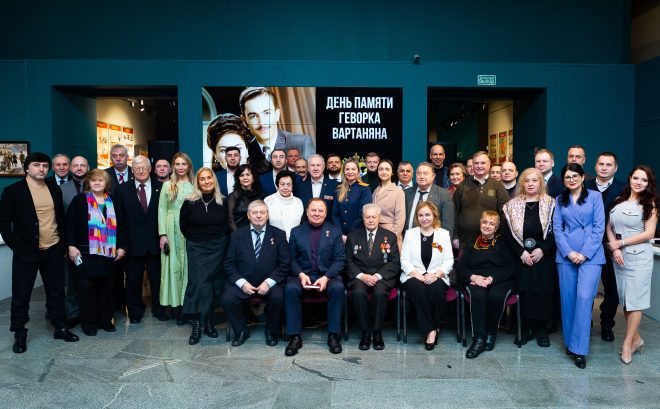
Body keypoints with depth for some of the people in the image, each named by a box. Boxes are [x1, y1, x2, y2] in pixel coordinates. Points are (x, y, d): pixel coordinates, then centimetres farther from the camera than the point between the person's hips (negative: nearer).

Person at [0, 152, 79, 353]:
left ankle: (60, 327, 26)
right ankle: (20, 334, 21)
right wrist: (16, 247, -9)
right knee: (21, 295, 6)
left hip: (53, 251, 4)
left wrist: (63, 244, 8)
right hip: (26, 253, -3)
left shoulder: (54, 189, 7)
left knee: (56, 292, 12)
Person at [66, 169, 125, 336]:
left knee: (106, 287, 8)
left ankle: (105, 320, 19)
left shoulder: (112, 202, 11)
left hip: (108, 252, 3)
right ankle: (89, 323, 13)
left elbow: (118, 225, 12)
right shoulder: (80, 200, 0)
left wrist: (120, 246, 7)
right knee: (87, 287, 2)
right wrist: (72, 245, -11)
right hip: (86, 252, -3)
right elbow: (70, 223, -4)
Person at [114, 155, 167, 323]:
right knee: (133, 279, 12)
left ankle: (158, 308, 28)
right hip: (133, 243, 0)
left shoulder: (160, 188, 2)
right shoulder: (122, 190, 3)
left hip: (155, 242, 0)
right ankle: (135, 311, 30)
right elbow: (119, 218, 1)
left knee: (157, 278, 11)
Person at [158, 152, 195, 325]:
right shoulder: (167, 185, 7)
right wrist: (163, 234, -5)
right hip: (172, 231, 0)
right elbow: (161, 210, 3)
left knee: (189, 266, 3)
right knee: (173, 266, 3)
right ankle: (175, 306, 9)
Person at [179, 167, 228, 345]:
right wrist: (194, 239, 8)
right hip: (196, 248, -2)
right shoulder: (190, 202, -5)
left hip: (218, 248, 2)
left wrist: (220, 240, 7)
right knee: (199, 283, -11)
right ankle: (196, 325, -4)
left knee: (213, 283, 5)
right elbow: (183, 225, 8)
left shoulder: (222, 202, 1)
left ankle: (208, 321, 16)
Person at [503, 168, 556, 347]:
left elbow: (555, 232, -3)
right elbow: (508, 233, 1)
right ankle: (526, 329, 13)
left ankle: (541, 330, 15)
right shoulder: (512, 205, 4)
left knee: (543, 292, 1)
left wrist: (542, 250, -15)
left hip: (544, 257, -1)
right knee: (524, 292, -1)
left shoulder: (550, 204, 1)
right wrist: (521, 252, -10)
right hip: (521, 257, 1)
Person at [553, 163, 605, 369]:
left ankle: (579, 348, -6)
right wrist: (568, 252, -7)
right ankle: (570, 342, 19)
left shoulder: (595, 196, 4)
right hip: (566, 254, 3)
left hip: (590, 255, -2)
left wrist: (585, 253, -9)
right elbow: (557, 228, 6)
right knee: (567, 298, 5)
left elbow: (599, 227, -2)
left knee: (584, 297, -11)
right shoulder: (559, 200, 12)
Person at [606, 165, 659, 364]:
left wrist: (619, 243, -9)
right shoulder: (619, 201, 9)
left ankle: (628, 343, 9)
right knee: (625, 299, 9)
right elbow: (609, 228, 6)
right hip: (618, 256, 4)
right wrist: (614, 249, -9)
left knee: (635, 299, 0)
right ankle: (636, 338, 24)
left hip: (639, 256, -4)